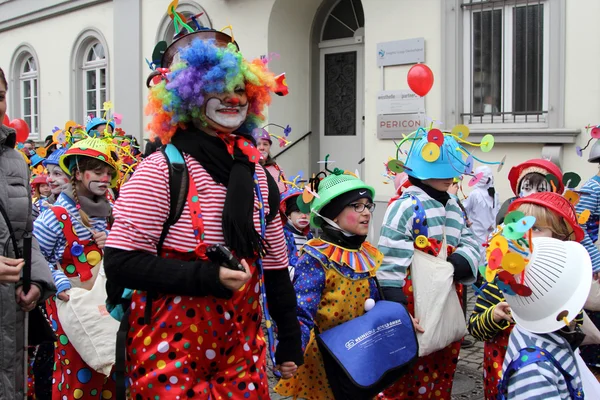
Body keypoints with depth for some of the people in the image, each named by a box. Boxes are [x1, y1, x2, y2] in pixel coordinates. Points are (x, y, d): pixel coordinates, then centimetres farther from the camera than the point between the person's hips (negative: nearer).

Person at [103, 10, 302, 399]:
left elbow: (276, 267, 13)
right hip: (171, 349, -5)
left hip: (244, 345, 5)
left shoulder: (260, 177, 6)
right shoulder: (162, 170, -11)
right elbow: (121, 263, -14)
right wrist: (207, 276, -22)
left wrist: (290, 342, 14)